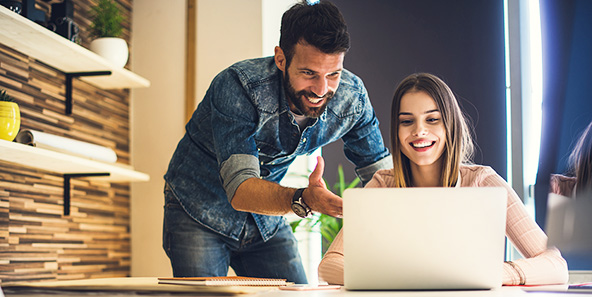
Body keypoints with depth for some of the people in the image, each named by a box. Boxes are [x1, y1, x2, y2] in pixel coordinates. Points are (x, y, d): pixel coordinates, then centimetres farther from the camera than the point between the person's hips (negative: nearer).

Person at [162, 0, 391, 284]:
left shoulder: (351, 96, -16)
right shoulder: (238, 86, -32)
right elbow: (239, 189, -40)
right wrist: (304, 200, -59)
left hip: (267, 222, 4)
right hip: (200, 212, -4)